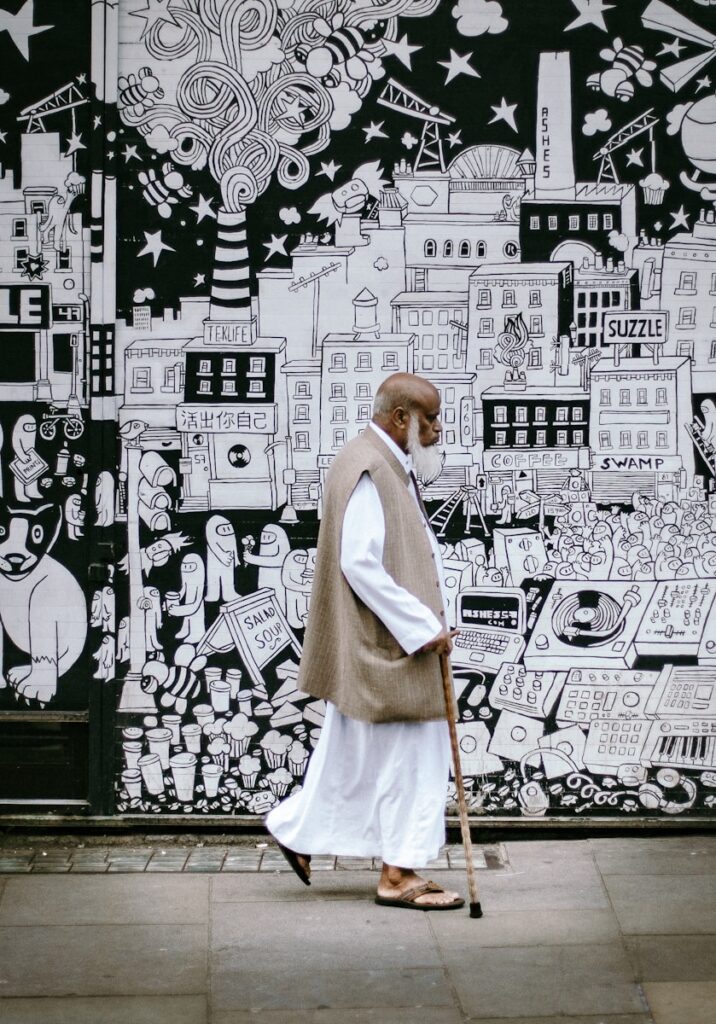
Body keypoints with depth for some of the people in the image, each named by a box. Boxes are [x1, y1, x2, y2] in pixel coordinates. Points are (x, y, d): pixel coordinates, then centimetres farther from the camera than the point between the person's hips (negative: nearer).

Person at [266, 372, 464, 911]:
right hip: (383, 645, -11)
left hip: (376, 644, 11)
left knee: (353, 753, 17)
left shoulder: (390, 467, 15)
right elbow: (360, 564, -25)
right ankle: (400, 873, 4)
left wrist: (430, 623, 10)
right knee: (407, 755, -4)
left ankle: (298, 831, 27)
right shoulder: (367, 469, -19)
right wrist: (422, 628, -22)